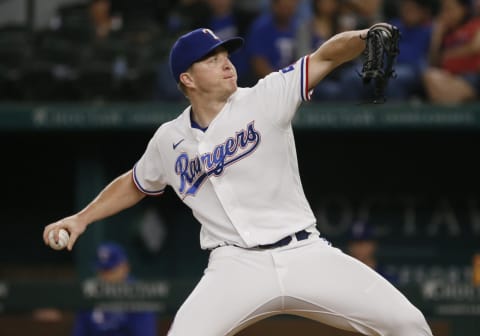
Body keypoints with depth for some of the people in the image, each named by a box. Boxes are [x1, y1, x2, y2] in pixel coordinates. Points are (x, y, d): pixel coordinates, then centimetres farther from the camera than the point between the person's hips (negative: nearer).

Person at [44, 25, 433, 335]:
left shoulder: (266, 99, 0)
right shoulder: (169, 140, 8)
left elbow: (325, 57, -12)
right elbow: (134, 185, 27)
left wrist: (365, 37, -32)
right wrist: (81, 218, 19)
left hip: (305, 254, 0)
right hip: (237, 266, 0)